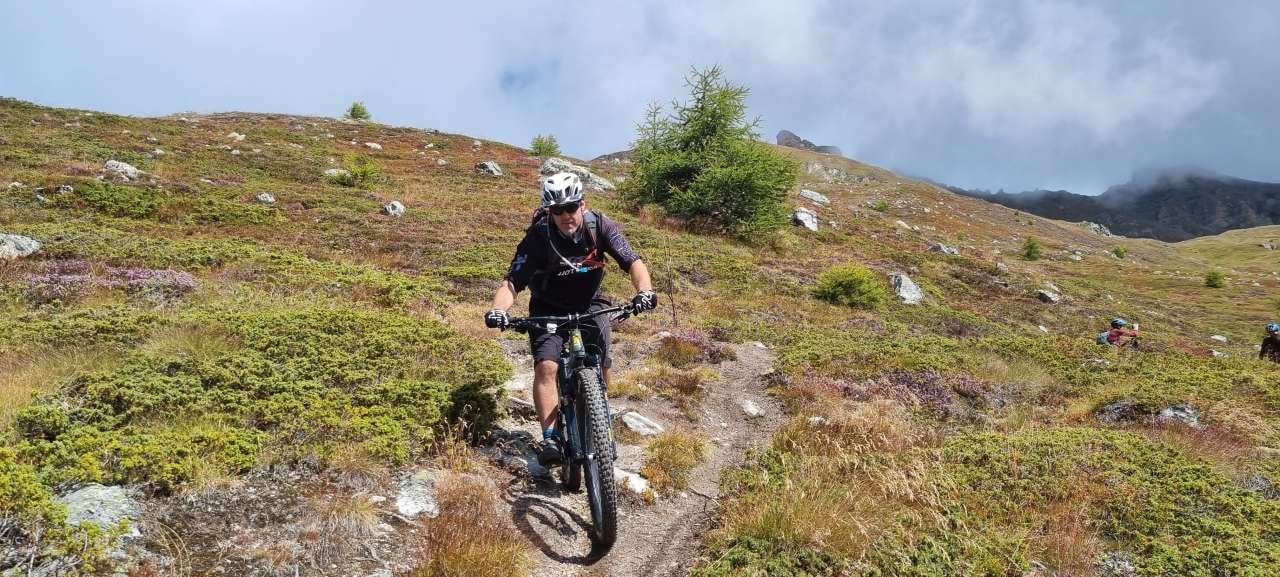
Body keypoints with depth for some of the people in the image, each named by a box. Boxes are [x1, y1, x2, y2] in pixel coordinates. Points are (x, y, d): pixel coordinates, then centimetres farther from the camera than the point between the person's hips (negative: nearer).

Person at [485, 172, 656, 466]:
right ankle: (550, 438, -19)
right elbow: (512, 281, -30)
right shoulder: (538, 236, -25)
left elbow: (633, 261, -26)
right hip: (548, 310, -2)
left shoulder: (599, 225, -20)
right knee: (546, 366, -22)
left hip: (590, 306, 2)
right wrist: (498, 310, -50)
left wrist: (645, 290, -46)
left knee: (601, 368, 0)